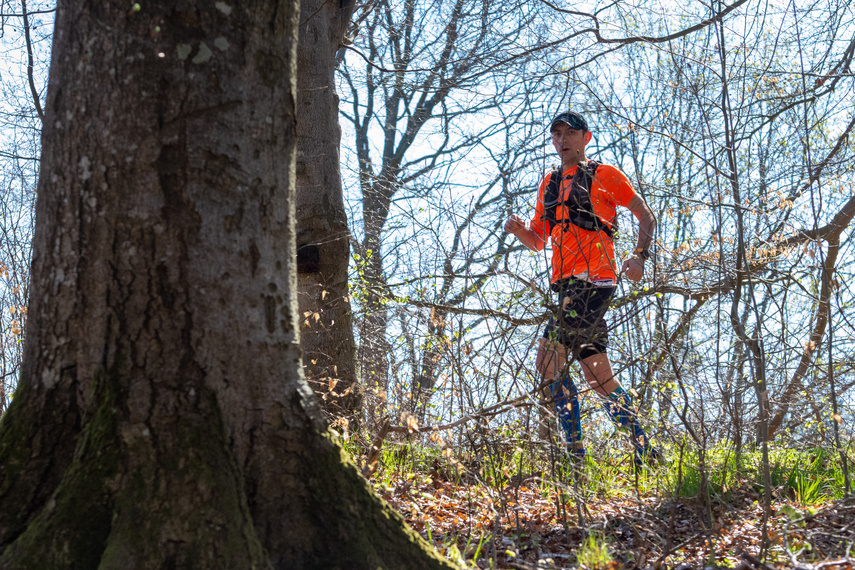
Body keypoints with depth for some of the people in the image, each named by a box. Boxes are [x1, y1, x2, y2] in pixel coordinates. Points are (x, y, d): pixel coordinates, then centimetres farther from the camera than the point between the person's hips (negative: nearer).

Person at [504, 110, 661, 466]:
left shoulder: (605, 175, 5)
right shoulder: (549, 184, 22)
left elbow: (646, 216, 6)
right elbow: (538, 242, 23)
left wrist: (640, 256, -10)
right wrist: (517, 229, 2)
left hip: (594, 278, -7)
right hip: (566, 283, 7)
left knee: (548, 362, -18)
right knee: (597, 372, 4)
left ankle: (575, 452, -12)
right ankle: (644, 451, 11)